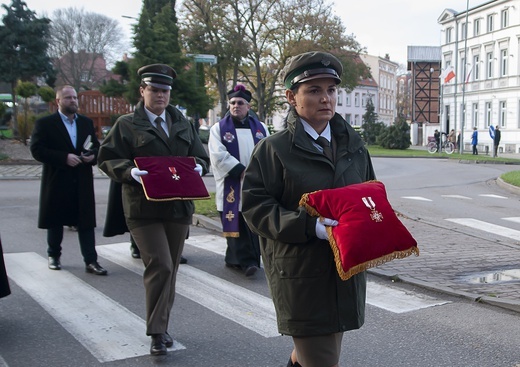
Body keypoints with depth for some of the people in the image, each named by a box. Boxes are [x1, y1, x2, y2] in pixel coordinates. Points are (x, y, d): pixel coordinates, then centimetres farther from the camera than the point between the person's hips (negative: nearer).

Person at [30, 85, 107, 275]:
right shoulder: (45, 123, -1)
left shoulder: (87, 122, 12)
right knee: (55, 222, 10)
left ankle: (91, 261, 1)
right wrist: (64, 158, -19)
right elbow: (36, 150, -10)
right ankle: (54, 255, 28)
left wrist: (92, 156, -7)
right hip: (57, 181, -3)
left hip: (83, 181, 3)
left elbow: (96, 147, 17)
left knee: (86, 222, 0)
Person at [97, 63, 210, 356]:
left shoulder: (184, 125, 15)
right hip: (144, 208, -4)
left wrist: (197, 167, -7)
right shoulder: (127, 125, 3)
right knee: (160, 266, -13)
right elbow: (108, 159, -3)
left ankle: (162, 326, 25)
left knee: (171, 269, 10)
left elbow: (201, 157, 16)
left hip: (179, 207, 5)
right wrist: (130, 171, -21)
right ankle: (157, 332, -1)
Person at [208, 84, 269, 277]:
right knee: (237, 224, -5)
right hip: (231, 186, -3)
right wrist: (241, 171, -14)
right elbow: (218, 156, -7)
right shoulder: (219, 128, 4)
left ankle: (234, 258, 16)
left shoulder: (260, 128, 14)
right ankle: (246, 261, -3)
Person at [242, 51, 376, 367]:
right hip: (301, 273, -5)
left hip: (346, 268, 6)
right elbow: (254, 205, -12)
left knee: (321, 341, 20)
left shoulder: (353, 145, 10)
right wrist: (307, 225, -24)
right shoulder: (275, 149, -6)